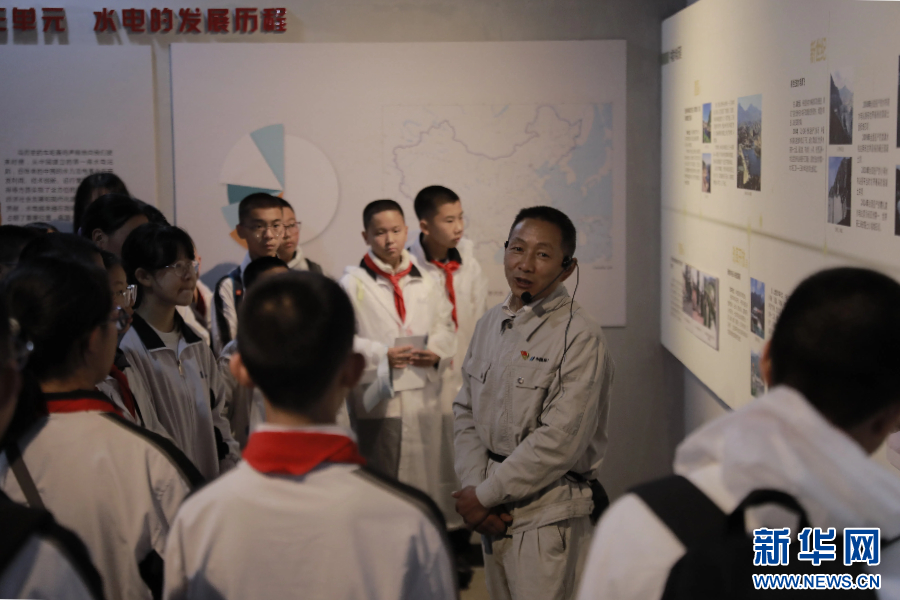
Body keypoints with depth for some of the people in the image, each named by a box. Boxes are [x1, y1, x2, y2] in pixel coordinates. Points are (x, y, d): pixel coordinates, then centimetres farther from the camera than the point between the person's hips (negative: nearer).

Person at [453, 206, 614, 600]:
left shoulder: (580, 338, -15)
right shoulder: (489, 325, 8)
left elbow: (560, 441, -19)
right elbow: (466, 412, 9)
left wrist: (485, 494, -13)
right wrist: (473, 486, -5)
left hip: (547, 512, -6)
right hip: (493, 510, 6)